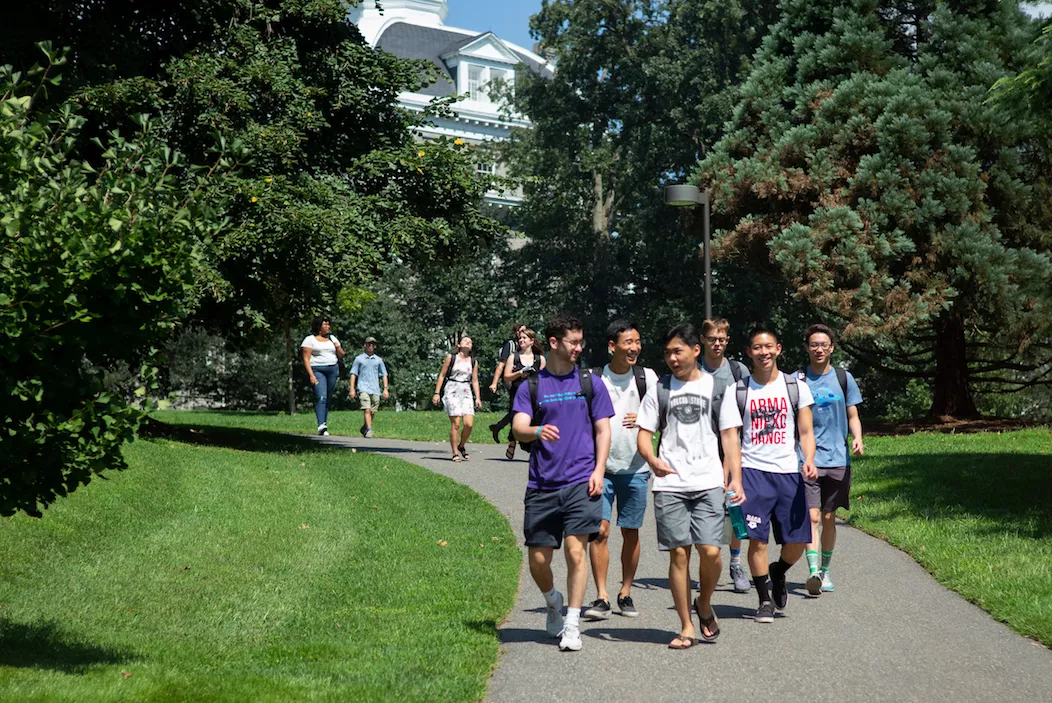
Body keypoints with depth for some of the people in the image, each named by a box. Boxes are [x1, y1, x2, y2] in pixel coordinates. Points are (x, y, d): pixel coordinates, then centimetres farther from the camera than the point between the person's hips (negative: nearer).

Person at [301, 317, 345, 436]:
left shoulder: (332, 338, 17)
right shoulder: (310, 339, 1)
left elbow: (341, 355, 20)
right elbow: (306, 359, -5)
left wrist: (337, 347, -2)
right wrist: (311, 375, -15)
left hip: (333, 370, 5)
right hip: (317, 370, -5)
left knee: (327, 398, 5)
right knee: (321, 397, -19)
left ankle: (324, 424, 11)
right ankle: (321, 426, -29)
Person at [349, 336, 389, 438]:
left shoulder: (378, 360, 14)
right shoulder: (359, 359, 8)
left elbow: (384, 375, 16)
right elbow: (353, 374, 7)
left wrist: (385, 389, 6)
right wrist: (352, 389, 0)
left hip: (375, 389, 3)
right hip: (363, 388, -3)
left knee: (372, 412, 4)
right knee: (367, 410, -18)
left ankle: (364, 428, 23)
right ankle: (369, 430, -22)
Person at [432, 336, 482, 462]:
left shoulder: (473, 362, 14)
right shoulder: (451, 358, 6)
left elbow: (475, 381, 16)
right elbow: (442, 375, 6)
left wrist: (478, 397, 7)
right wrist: (437, 393, 1)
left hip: (466, 393, 3)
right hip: (452, 391, -3)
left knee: (469, 423, -11)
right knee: (455, 424, -11)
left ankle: (462, 446, 15)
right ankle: (455, 453, -3)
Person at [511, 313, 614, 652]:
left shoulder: (590, 382, 8)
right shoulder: (531, 386, 6)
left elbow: (603, 430, 8)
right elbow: (518, 428, -5)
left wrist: (599, 471, -4)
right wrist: (538, 431, -28)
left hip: (581, 482, -1)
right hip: (542, 485, 1)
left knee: (576, 549, -13)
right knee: (538, 560, 4)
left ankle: (572, 625, -2)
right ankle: (553, 601, 34)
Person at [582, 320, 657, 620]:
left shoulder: (647, 377, 4)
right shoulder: (593, 379, 0)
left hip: (635, 468, 2)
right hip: (601, 467, -1)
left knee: (631, 532, 7)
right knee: (600, 530, -9)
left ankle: (626, 593, 20)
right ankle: (601, 597, -4)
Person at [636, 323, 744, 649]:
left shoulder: (717, 387, 9)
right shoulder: (659, 390, 10)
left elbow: (730, 436, 8)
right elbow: (644, 435, 8)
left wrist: (736, 478, -3)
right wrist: (653, 460, -13)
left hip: (708, 482, -1)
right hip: (669, 484, 1)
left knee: (710, 551, -11)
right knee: (678, 553, -1)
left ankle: (704, 604, 18)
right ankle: (686, 628, 9)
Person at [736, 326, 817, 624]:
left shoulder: (796, 387, 7)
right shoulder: (738, 391, 6)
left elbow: (805, 432, 6)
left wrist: (809, 460, -12)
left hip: (788, 472, 1)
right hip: (752, 471, -1)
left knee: (797, 541, 0)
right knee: (757, 539, -8)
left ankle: (778, 572, 33)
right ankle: (765, 600, 10)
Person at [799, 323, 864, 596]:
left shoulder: (843, 378, 8)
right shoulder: (797, 380, 3)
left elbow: (852, 416, 12)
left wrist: (857, 438, -6)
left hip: (837, 459, 2)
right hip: (807, 459, -2)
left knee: (828, 518, 9)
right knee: (811, 516, -13)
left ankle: (825, 571, 22)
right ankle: (813, 571, -21)